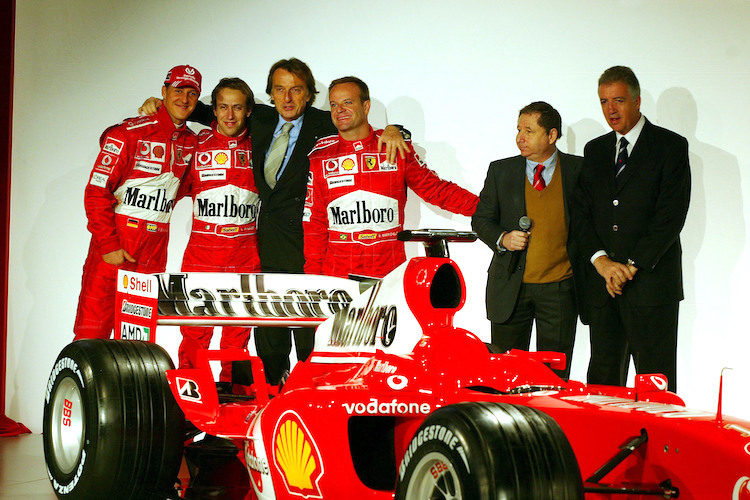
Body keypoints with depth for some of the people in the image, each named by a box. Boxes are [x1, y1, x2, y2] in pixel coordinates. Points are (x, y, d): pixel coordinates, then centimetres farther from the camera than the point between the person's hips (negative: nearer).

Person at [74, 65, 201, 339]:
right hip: (116, 238, -5)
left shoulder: (191, 142, 9)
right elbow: (97, 190, -10)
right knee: (92, 331, -6)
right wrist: (108, 244, -14)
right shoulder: (130, 132, -7)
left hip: (155, 247, 5)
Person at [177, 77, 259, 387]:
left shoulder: (258, 147, 7)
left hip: (245, 255, 1)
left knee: (238, 331, 5)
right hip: (201, 251, -1)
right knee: (195, 329, -1)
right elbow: (179, 188, 16)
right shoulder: (197, 144, 6)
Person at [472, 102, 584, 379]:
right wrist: (502, 239, -9)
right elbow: (481, 219, 11)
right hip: (510, 285, 1)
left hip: (560, 288, -1)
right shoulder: (500, 170, 5)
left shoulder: (579, 170, 1)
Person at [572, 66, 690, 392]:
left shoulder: (671, 146, 0)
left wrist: (632, 266, -13)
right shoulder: (594, 151, 16)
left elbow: (671, 215, -8)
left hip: (651, 281, -5)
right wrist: (600, 260, -7)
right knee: (603, 374, 6)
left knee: (655, 381, -3)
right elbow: (582, 212, 10)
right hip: (602, 284, 5)